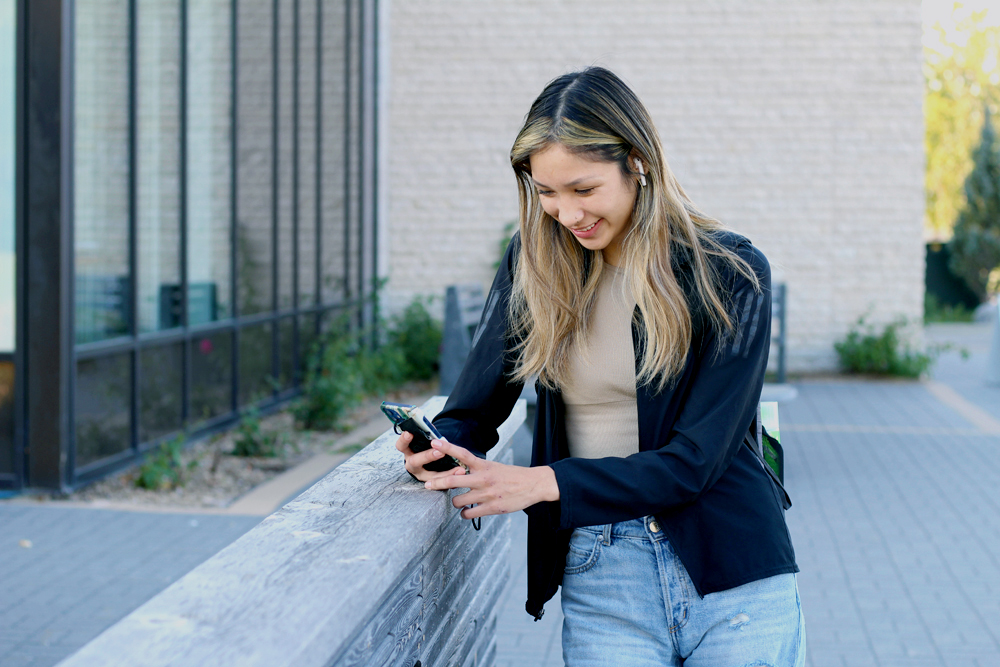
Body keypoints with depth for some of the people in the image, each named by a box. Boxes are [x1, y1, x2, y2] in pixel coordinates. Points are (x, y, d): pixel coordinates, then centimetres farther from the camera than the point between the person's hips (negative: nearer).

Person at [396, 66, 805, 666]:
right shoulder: (534, 263, 3)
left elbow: (695, 457, -14)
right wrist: (441, 449, -20)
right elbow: (476, 407, 4)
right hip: (602, 582, 2)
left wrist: (545, 483, -24)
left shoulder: (730, 273, -9)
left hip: (733, 576, -2)